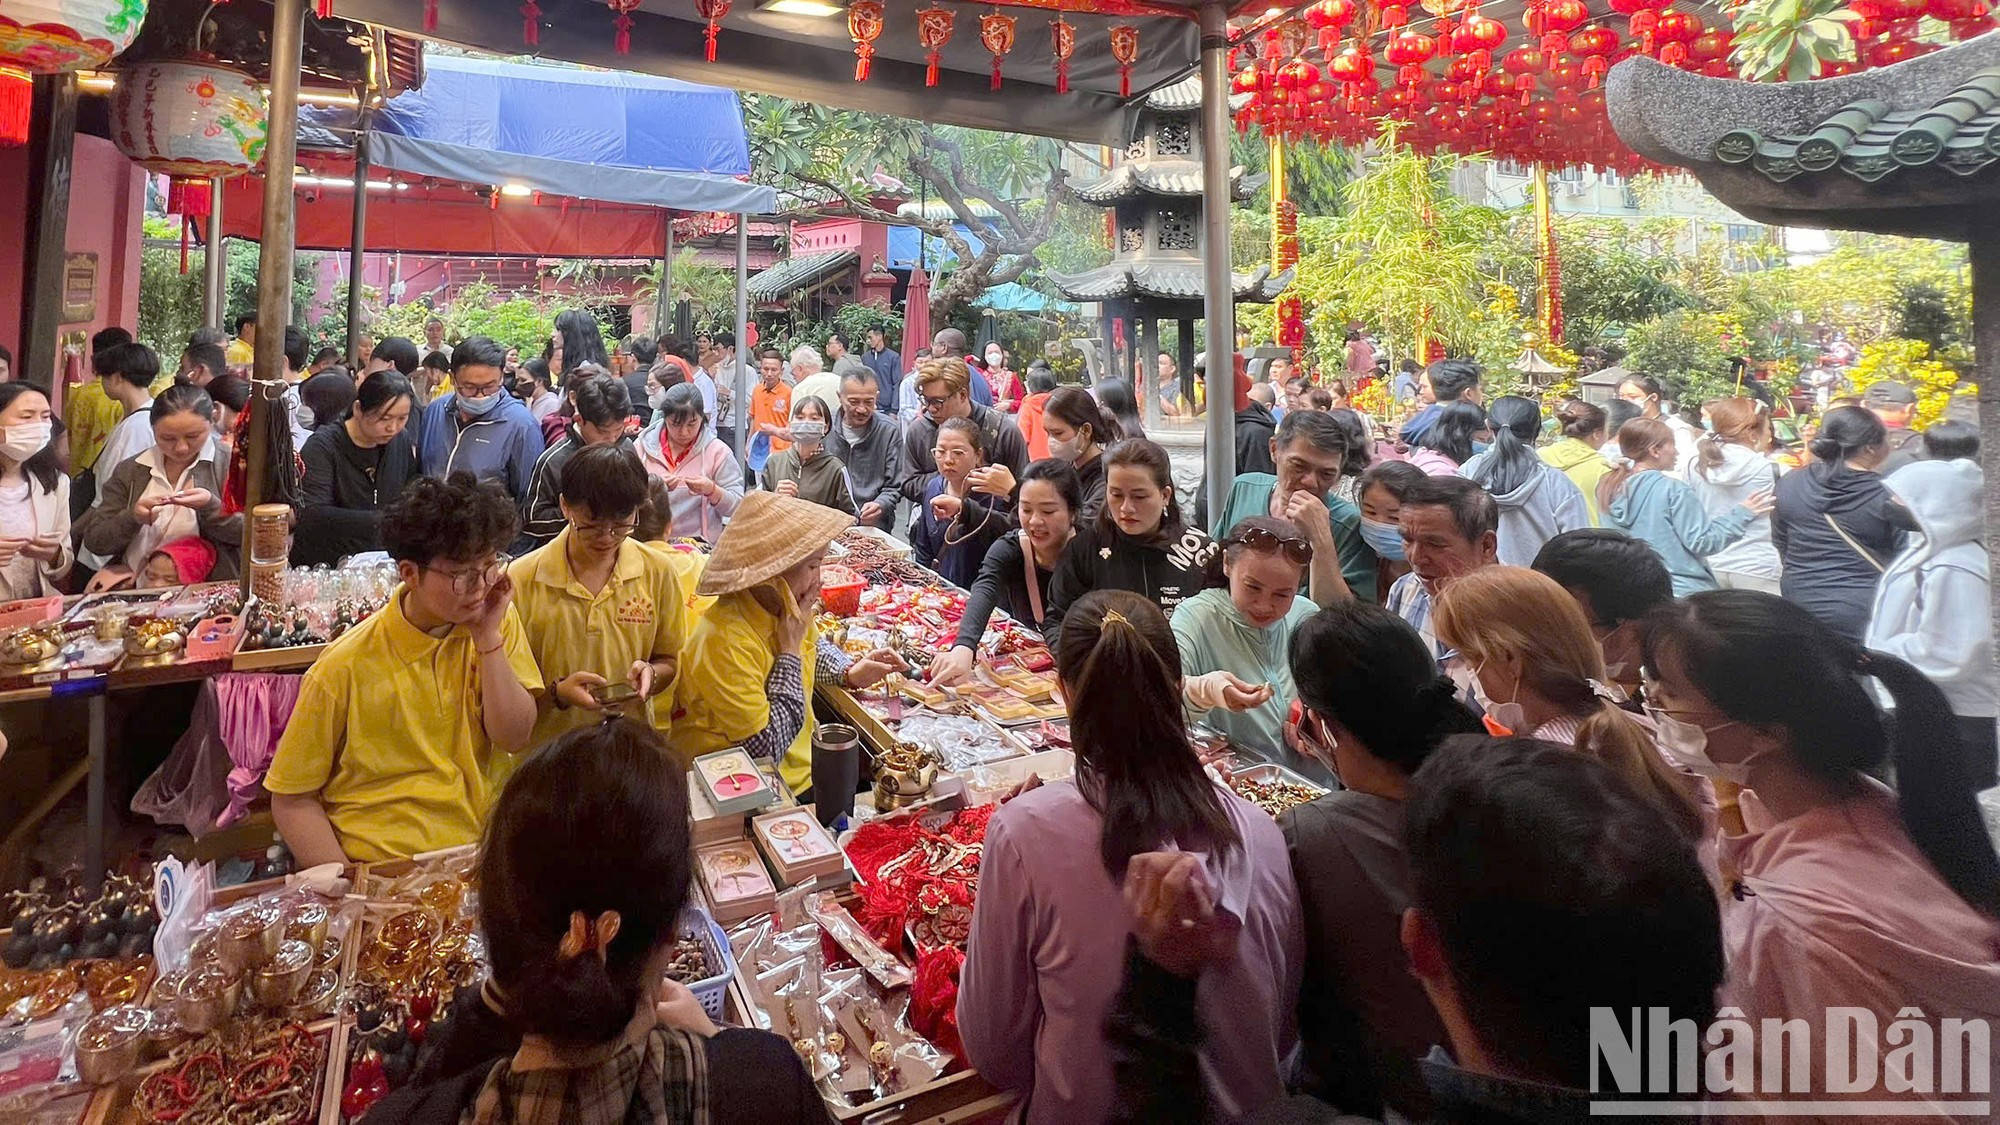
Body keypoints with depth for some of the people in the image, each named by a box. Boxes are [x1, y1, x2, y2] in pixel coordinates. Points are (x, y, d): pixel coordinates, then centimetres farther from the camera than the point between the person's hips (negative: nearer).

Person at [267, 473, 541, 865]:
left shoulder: (501, 621, 2)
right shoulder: (346, 668, -9)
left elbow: (515, 738, -4)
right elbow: (292, 800, -2)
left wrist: (488, 638, -12)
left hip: (487, 854, 1)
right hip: (385, 870, -1)